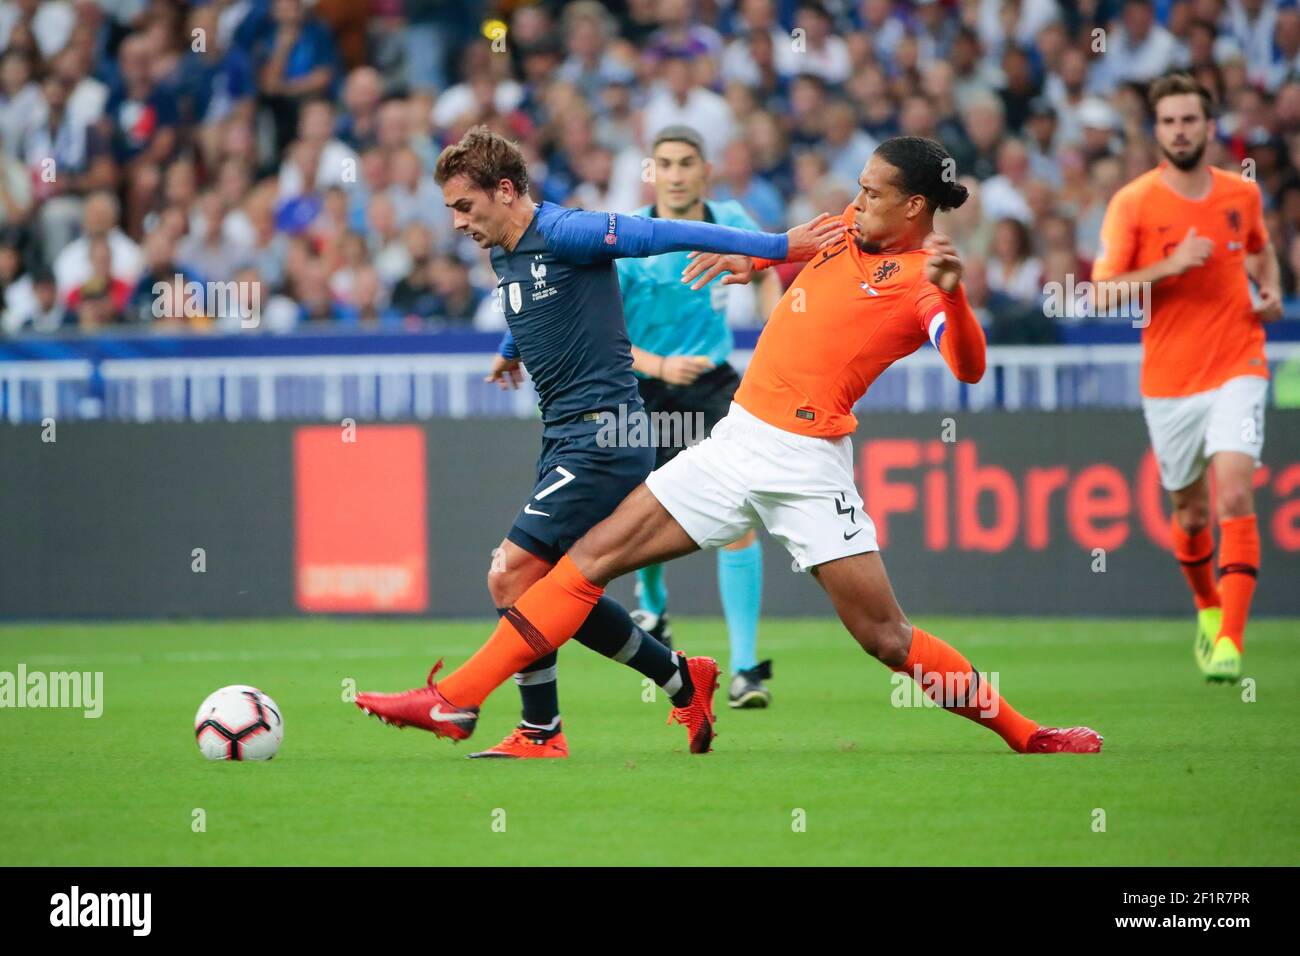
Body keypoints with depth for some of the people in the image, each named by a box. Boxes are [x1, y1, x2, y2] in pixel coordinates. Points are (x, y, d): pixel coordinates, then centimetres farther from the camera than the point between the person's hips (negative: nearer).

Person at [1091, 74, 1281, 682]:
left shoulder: (1242, 194, 4)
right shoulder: (1133, 203, -6)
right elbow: (1102, 290, -11)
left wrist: (1270, 291, 5)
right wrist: (1168, 267, -23)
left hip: (1236, 370, 0)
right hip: (1168, 381, 0)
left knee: (1234, 495, -18)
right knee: (1191, 512, 11)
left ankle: (1230, 640, -20)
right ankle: (1207, 608, 41)